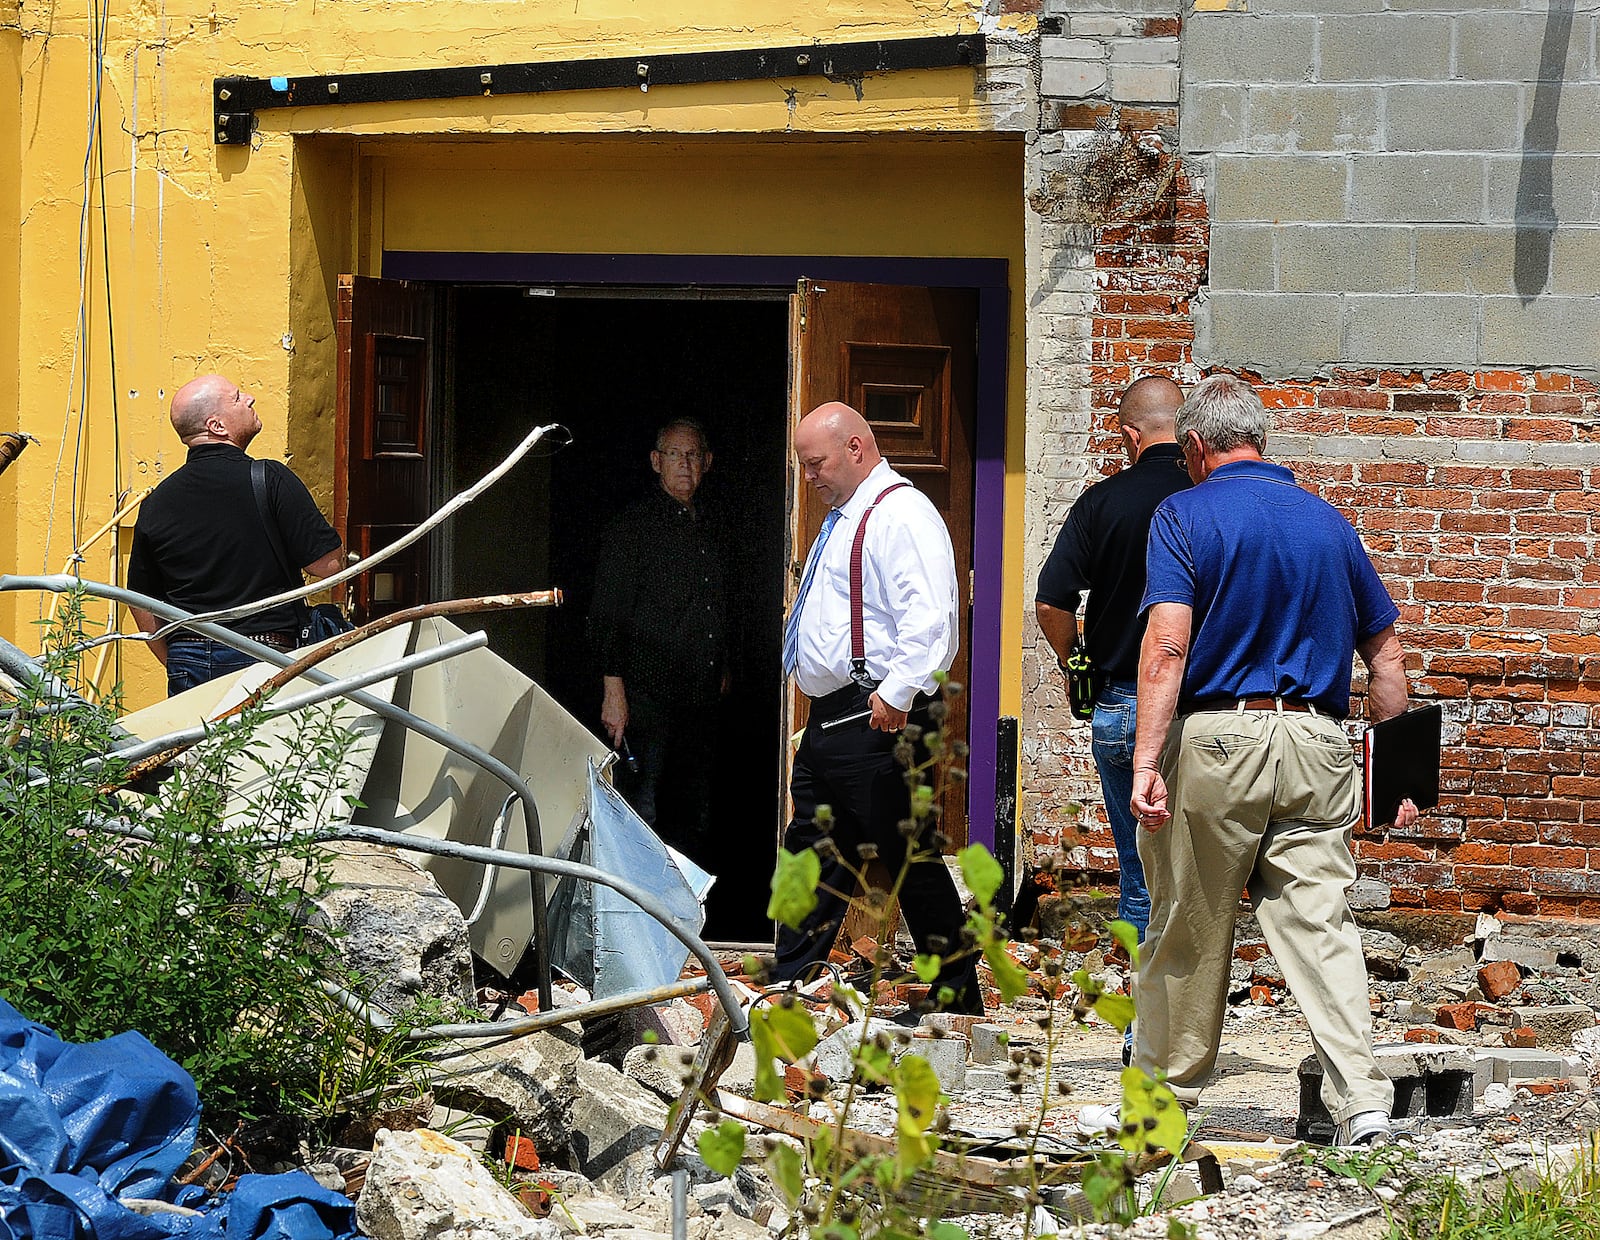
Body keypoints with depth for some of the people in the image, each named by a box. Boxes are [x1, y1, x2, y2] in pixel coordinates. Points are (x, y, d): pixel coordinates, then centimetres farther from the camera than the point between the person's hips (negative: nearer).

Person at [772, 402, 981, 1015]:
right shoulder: (841, 519, 19)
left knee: (909, 861, -5)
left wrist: (896, 693, -30)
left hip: (877, 720, -10)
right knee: (813, 853, 12)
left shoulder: (900, 513, -13)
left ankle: (958, 999, 4)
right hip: (828, 721, 11)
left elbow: (928, 617, -25)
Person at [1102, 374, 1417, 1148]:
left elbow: (1168, 644, -13)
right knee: (1320, 922, -2)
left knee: (1189, 930, 10)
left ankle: (1168, 1091, 24)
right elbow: (1386, 656, 13)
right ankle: (1362, 1103, -16)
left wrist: (1147, 761, -17)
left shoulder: (1187, 514, -1)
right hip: (1317, 745, 3)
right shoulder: (1327, 521, 13)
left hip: (1216, 738, -3)